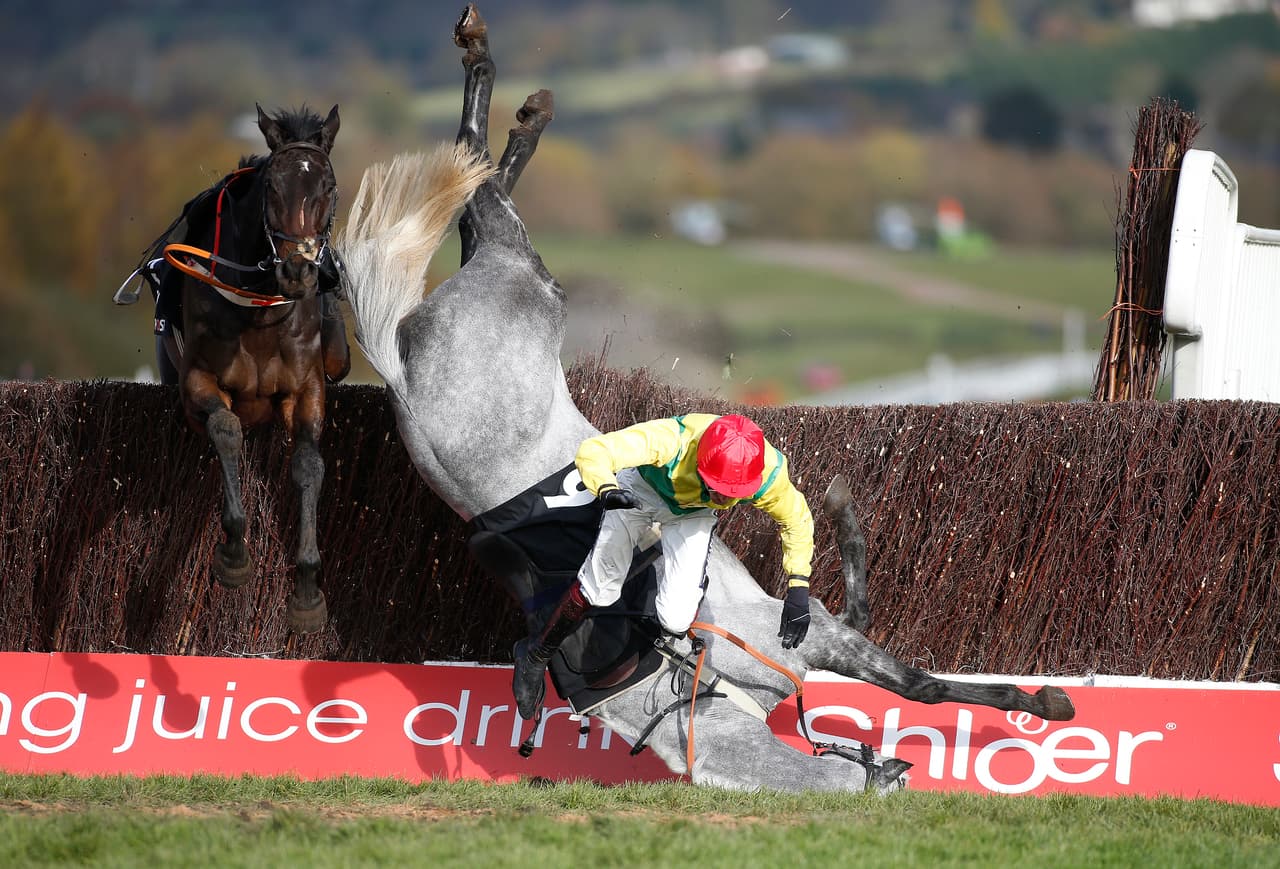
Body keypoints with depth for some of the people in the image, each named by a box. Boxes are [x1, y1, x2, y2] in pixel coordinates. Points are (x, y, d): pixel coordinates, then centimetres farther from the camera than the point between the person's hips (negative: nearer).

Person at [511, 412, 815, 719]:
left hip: (692, 511, 2)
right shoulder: (672, 440, -45)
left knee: (675, 620, -12)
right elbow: (593, 451, -48)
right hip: (639, 491, -2)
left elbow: (797, 520, -13)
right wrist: (607, 490, -69)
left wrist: (798, 588, -20)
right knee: (600, 588, -1)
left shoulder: (768, 475, -35)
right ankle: (536, 655, 24)